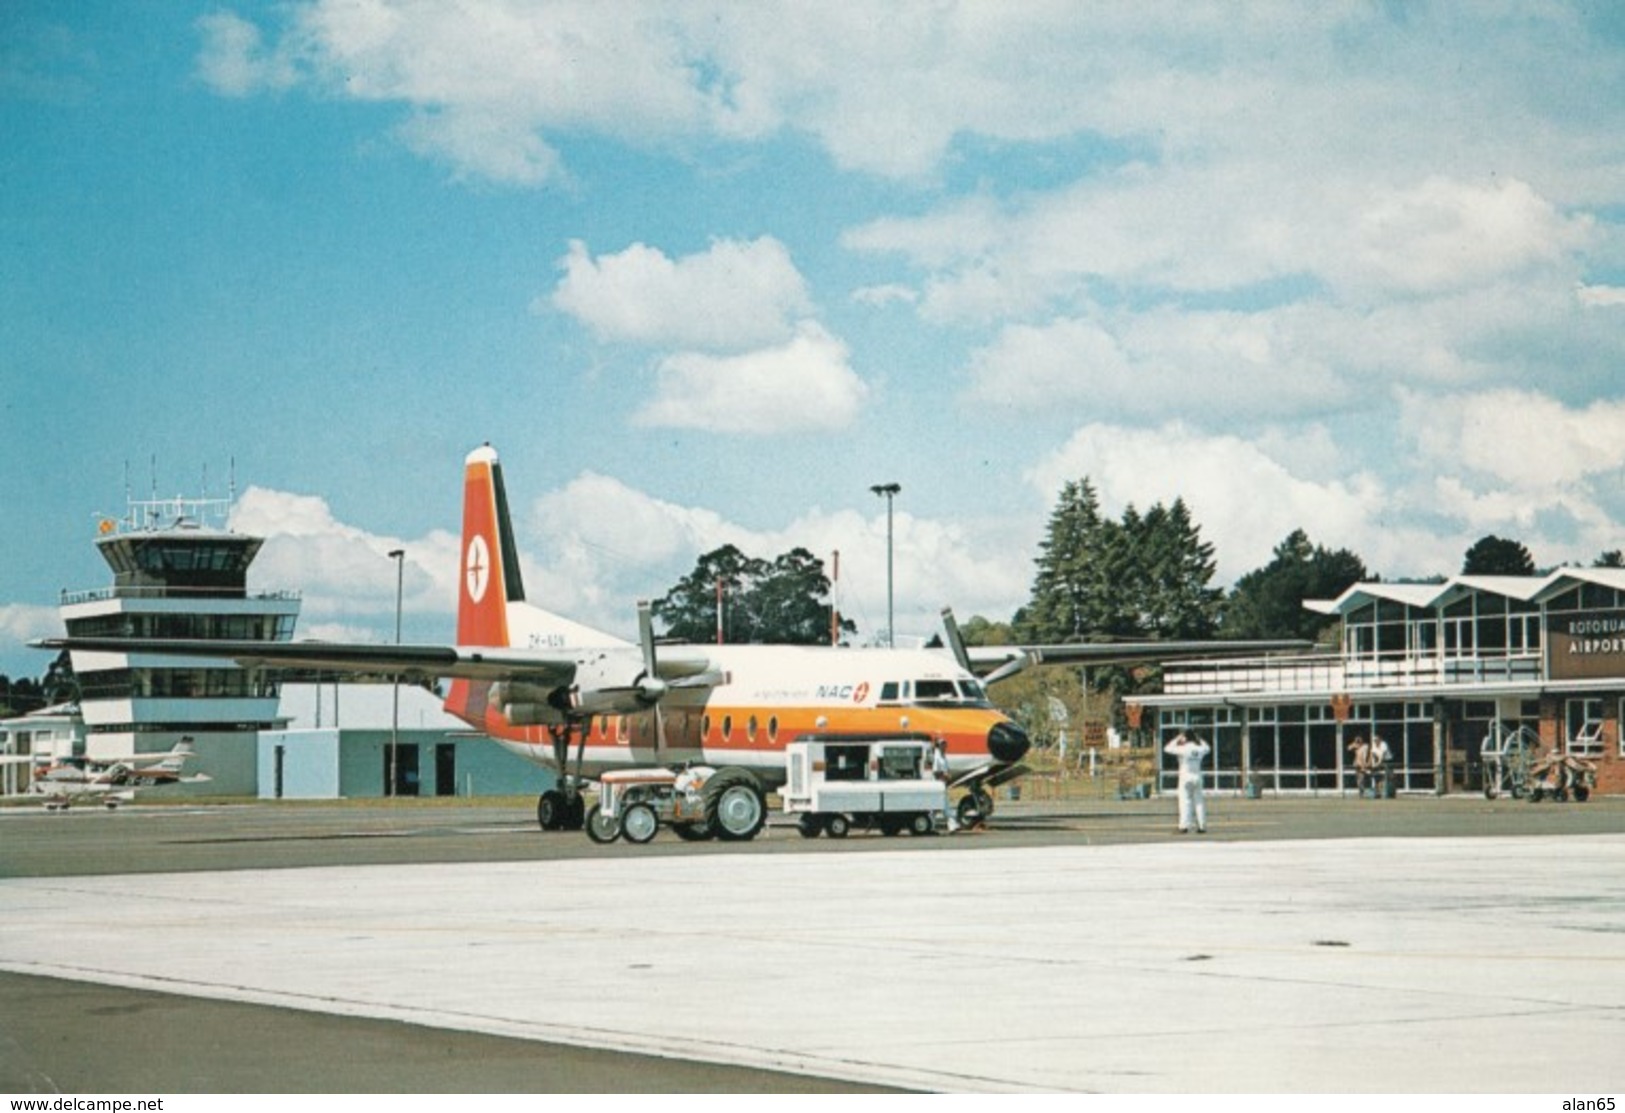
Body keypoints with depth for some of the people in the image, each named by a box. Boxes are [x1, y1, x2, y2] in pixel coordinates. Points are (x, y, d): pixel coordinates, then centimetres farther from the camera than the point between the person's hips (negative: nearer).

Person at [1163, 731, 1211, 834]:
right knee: (1199, 802, 9)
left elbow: (1167, 749, -3)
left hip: (1185, 777, -4)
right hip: (1197, 777, 4)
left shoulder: (1183, 750, -11)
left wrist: (1177, 739, 4)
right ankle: (1202, 826, 8)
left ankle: (1184, 826, -12)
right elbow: (1207, 748, 27)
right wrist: (1199, 739, 26)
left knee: (1185, 802, -5)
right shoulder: (1200, 750, 3)